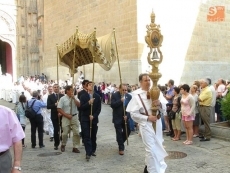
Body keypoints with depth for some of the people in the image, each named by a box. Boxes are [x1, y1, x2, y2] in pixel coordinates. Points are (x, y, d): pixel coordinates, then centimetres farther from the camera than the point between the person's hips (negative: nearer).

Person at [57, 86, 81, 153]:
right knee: (65, 133, 6)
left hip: (74, 117, 2)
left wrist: (74, 98, -17)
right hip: (66, 117, -2)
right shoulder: (62, 99, -5)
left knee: (76, 133, -1)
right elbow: (59, 109, -8)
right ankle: (63, 145, 32)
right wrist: (66, 115, -13)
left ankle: (75, 147, 10)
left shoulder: (75, 98, 3)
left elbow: (79, 105, -11)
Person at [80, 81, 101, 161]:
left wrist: (93, 116, -10)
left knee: (93, 136, 9)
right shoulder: (83, 96, 0)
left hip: (94, 119, 2)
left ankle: (93, 150, 24)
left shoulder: (97, 96, 3)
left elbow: (99, 108, 2)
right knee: (87, 136, -6)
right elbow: (81, 107, -8)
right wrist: (88, 103, -23)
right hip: (85, 119, -2)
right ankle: (88, 153, -6)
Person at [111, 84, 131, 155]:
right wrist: (120, 101, -27)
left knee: (127, 131, 7)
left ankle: (121, 142, 33)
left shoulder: (129, 96, 0)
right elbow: (112, 105, -18)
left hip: (125, 117, 3)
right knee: (119, 133, -1)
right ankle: (121, 148, 11)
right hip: (117, 118, -3)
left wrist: (127, 115, -12)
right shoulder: (114, 95, -8)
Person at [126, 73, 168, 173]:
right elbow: (133, 114, -13)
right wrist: (147, 118, -19)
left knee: (158, 147, 19)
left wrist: (159, 103, -24)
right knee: (151, 149, -1)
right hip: (146, 124, -5)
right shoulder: (136, 95, -11)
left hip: (157, 122, 6)